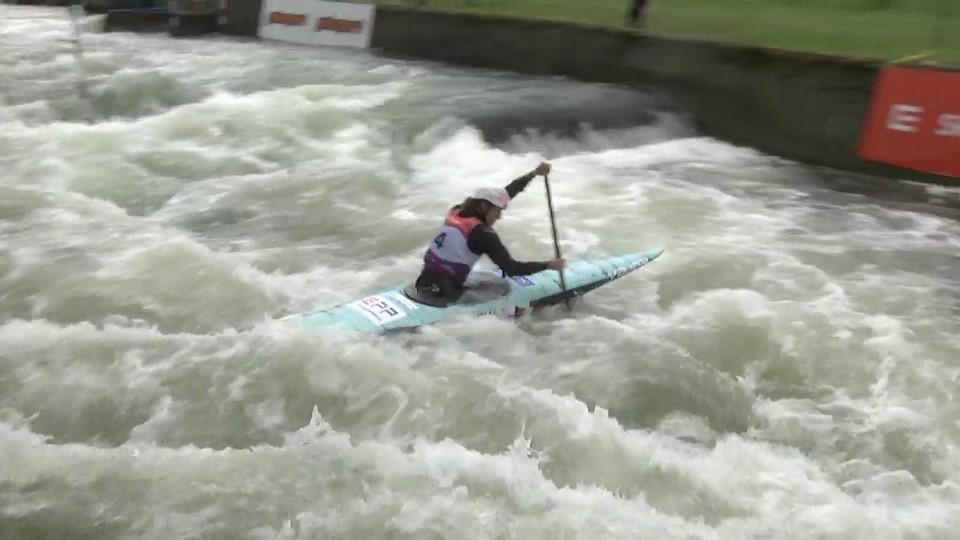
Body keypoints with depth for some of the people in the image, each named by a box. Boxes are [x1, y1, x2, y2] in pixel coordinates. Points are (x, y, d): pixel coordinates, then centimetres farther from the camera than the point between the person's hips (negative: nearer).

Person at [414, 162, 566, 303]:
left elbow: (506, 192, 14)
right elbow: (511, 269, -15)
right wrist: (548, 265, -6)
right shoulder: (483, 234, -13)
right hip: (443, 295, -8)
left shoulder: (458, 212, 7)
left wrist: (534, 172, 16)